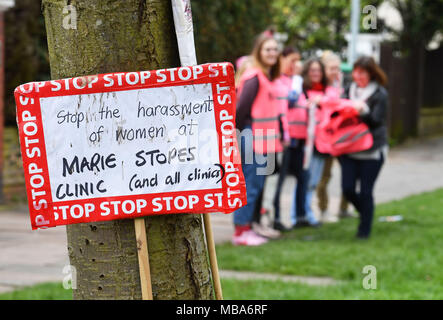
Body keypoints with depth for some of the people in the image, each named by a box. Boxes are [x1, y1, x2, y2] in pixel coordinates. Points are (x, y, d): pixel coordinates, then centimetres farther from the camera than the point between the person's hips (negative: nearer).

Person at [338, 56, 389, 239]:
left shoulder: (380, 94, -6)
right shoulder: (349, 91, 9)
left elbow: (377, 121, -12)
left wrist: (363, 111, -27)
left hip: (372, 150, -4)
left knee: (365, 192, -3)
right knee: (348, 189, 0)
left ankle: (364, 229, 12)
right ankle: (365, 212, 30)